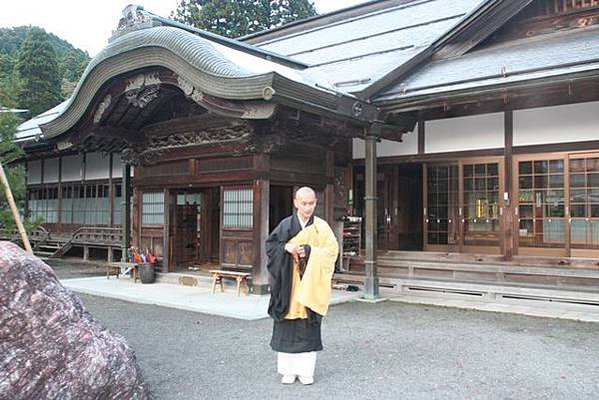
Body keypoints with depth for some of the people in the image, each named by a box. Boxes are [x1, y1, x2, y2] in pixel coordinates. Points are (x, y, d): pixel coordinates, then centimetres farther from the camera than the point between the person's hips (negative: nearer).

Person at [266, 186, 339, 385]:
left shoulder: (322, 227, 1)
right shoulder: (286, 225, 2)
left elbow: (332, 250, -4)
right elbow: (270, 244, 4)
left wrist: (309, 251, -16)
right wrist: (286, 247, -15)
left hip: (310, 286, 0)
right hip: (289, 285, 1)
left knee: (308, 327, 3)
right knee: (287, 326, 4)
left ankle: (305, 370, 14)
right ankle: (288, 370, 16)